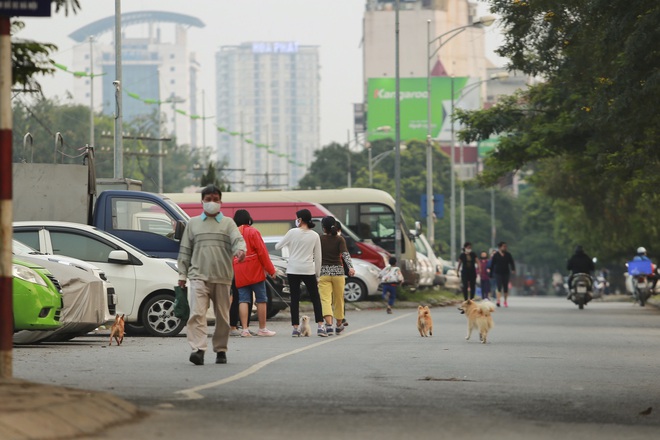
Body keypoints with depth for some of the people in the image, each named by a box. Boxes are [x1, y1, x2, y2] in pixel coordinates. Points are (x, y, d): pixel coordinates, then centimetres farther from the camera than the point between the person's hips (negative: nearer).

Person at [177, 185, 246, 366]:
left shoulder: (228, 223, 12)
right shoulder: (193, 223, 15)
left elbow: (237, 239, -6)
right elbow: (185, 250, 15)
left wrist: (240, 250, -30)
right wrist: (182, 273, 9)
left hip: (223, 278, 1)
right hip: (199, 276, -1)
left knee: (222, 316, 7)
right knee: (197, 313, -17)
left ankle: (220, 350, 19)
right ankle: (198, 350, -26)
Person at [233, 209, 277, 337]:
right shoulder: (252, 232, -5)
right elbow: (262, 251, -8)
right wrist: (270, 269, -3)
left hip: (239, 273, 4)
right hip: (255, 271, -4)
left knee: (243, 300, 2)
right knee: (261, 299, 4)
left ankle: (245, 329, -8)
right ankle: (262, 329, 7)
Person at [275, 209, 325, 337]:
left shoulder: (292, 232, -4)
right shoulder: (315, 236, 2)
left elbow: (277, 246, 3)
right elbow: (317, 257, 4)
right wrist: (318, 273, 12)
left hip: (293, 270, -1)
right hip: (308, 270, 1)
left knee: (294, 299, 5)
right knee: (315, 298, 8)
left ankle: (295, 328, 1)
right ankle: (320, 326, -3)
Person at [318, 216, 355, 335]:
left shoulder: (320, 239, -1)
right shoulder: (340, 239, -1)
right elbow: (345, 253, -15)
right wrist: (350, 267, -24)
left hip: (324, 272, -1)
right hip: (338, 271, 1)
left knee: (325, 299, -9)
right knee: (338, 299, 17)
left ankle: (329, 324, -30)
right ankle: (339, 325, 31)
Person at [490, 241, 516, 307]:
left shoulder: (508, 255, 6)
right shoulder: (495, 255, 0)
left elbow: (512, 263, 1)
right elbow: (492, 265, 4)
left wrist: (513, 269, -19)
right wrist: (491, 274, 3)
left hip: (506, 273, 3)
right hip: (497, 273, -3)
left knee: (505, 287, 8)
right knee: (498, 287, -14)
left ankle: (505, 301, 20)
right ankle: (498, 301, -24)